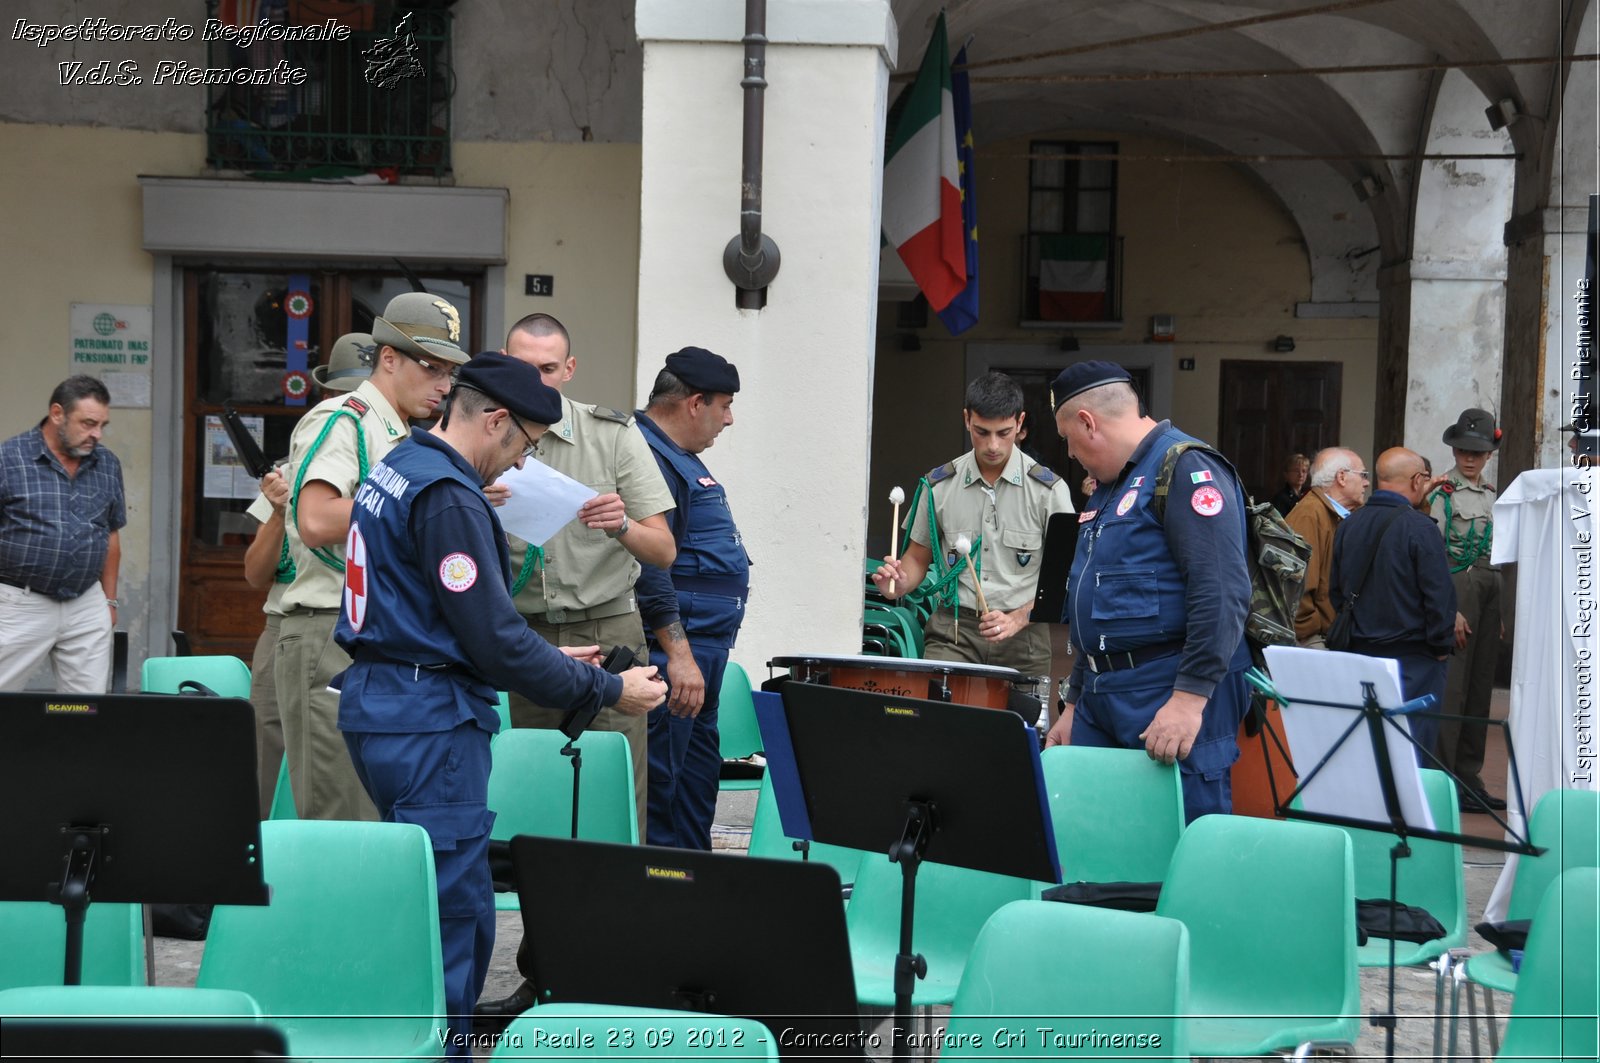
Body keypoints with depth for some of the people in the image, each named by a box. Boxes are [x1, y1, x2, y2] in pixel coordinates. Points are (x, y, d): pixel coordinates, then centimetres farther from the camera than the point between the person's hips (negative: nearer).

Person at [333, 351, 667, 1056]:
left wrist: (549, 659, 20)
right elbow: (492, 638, -19)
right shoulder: (449, 497, -17)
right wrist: (607, 691, -11)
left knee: (452, 899, 16)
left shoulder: (398, 468, 15)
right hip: (427, 719, -11)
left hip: (380, 702, 11)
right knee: (455, 910, -5)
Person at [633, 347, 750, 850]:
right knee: (661, 779, -8)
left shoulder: (677, 457, 19)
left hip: (701, 647, 11)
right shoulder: (648, 457, -16)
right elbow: (649, 564, -24)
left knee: (697, 772, 15)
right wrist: (678, 654, -27)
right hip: (674, 645, -11)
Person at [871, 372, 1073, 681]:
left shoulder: (1049, 489, -1)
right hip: (952, 631, 1)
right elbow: (918, 557, 16)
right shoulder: (939, 485, 6)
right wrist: (899, 585, -6)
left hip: (1022, 637, -1)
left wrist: (1017, 619, -14)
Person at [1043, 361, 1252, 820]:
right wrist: (1075, 705, 25)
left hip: (1174, 701, -9)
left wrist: (1190, 697, -25)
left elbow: (1222, 592, -21)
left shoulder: (1185, 468, -10)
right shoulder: (1111, 486, 21)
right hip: (1103, 697, 9)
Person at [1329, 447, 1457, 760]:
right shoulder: (1420, 529, -16)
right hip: (1414, 655, -6)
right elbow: (1439, 594, -15)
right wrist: (1442, 645, -3)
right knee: (1415, 742, -1)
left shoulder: (1348, 525, 5)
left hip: (1360, 651, 6)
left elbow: (1336, 590, 13)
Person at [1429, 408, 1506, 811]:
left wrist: (1499, 611, 15)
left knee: (1480, 686, 9)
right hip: (1457, 590, -7)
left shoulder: (1490, 493, 15)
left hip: (1489, 592, 8)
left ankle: (1469, 776, 15)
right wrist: (1450, 610, -17)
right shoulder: (1443, 492, -7)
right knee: (1450, 688, -7)